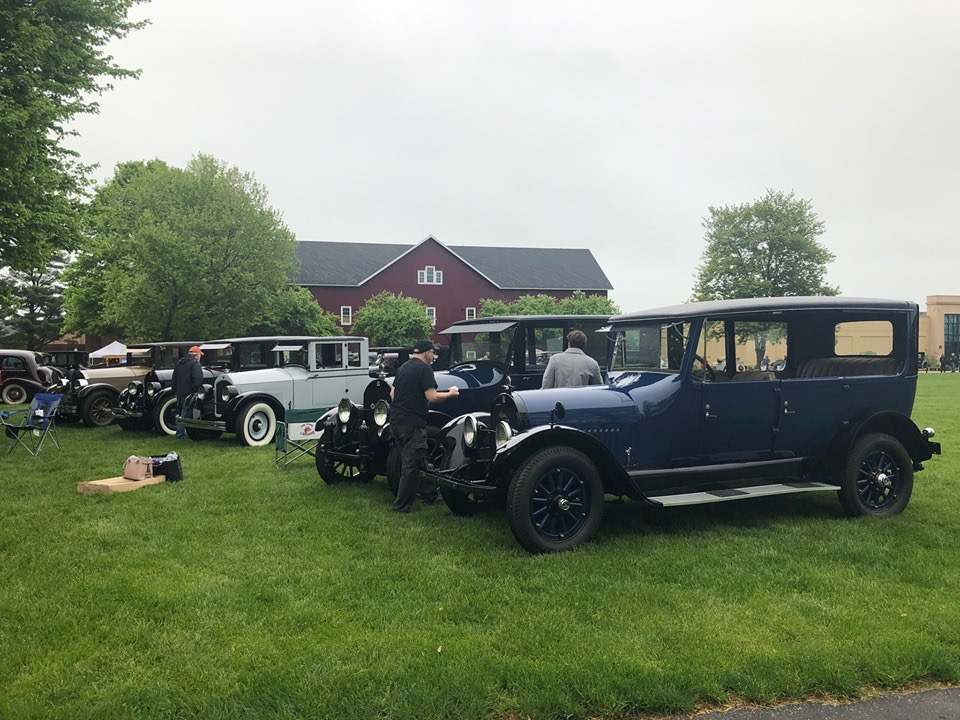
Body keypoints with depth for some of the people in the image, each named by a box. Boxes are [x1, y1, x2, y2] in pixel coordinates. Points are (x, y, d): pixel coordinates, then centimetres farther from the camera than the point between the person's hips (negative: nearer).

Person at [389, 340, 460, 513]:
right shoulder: (424, 368, -11)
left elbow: (392, 393, 19)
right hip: (412, 424, -9)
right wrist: (450, 394, -3)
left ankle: (429, 494, 28)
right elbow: (432, 396, -19)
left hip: (395, 421, 9)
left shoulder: (403, 367, 14)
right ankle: (402, 506, 2)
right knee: (412, 465, -1)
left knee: (411, 461, 16)